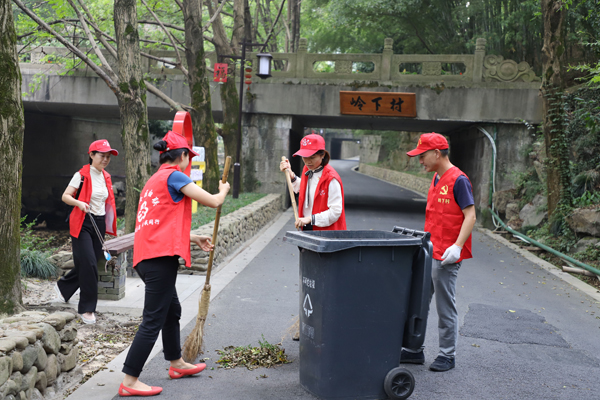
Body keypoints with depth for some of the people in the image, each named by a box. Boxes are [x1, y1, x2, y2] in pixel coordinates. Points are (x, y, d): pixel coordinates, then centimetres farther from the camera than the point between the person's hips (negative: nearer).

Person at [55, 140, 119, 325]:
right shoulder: (82, 175, -8)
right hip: (82, 224, -6)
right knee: (88, 264, -12)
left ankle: (63, 286, 37)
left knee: (88, 264, 10)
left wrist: (109, 225, 19)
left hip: (100, 224, 7)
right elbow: (65, 196, -8)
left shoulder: (106, 177, 11)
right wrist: (79, 203, -27)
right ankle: (87, 308, -2)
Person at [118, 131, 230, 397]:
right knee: (153, 321, -5)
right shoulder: (174, 175, -7)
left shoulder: (154, 180, 21)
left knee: (172, 310, 24)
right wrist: (223, 190, 16)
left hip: (148, 257, 10)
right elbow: (213, 202, -6)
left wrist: (195, 239, 29)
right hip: (160, 258, -10)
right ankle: (129, 382, -2)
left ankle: (177, 363, 39)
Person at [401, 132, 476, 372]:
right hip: (427, 253, 9)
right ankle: (414, 350, 23)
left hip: (446, 256, -9)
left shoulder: (458, 180, -13)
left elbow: (470, 216, -17)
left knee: (445, 308, 2)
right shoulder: (436, 179, 14)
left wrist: (457, 246, -26)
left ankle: (447, 355, 15)